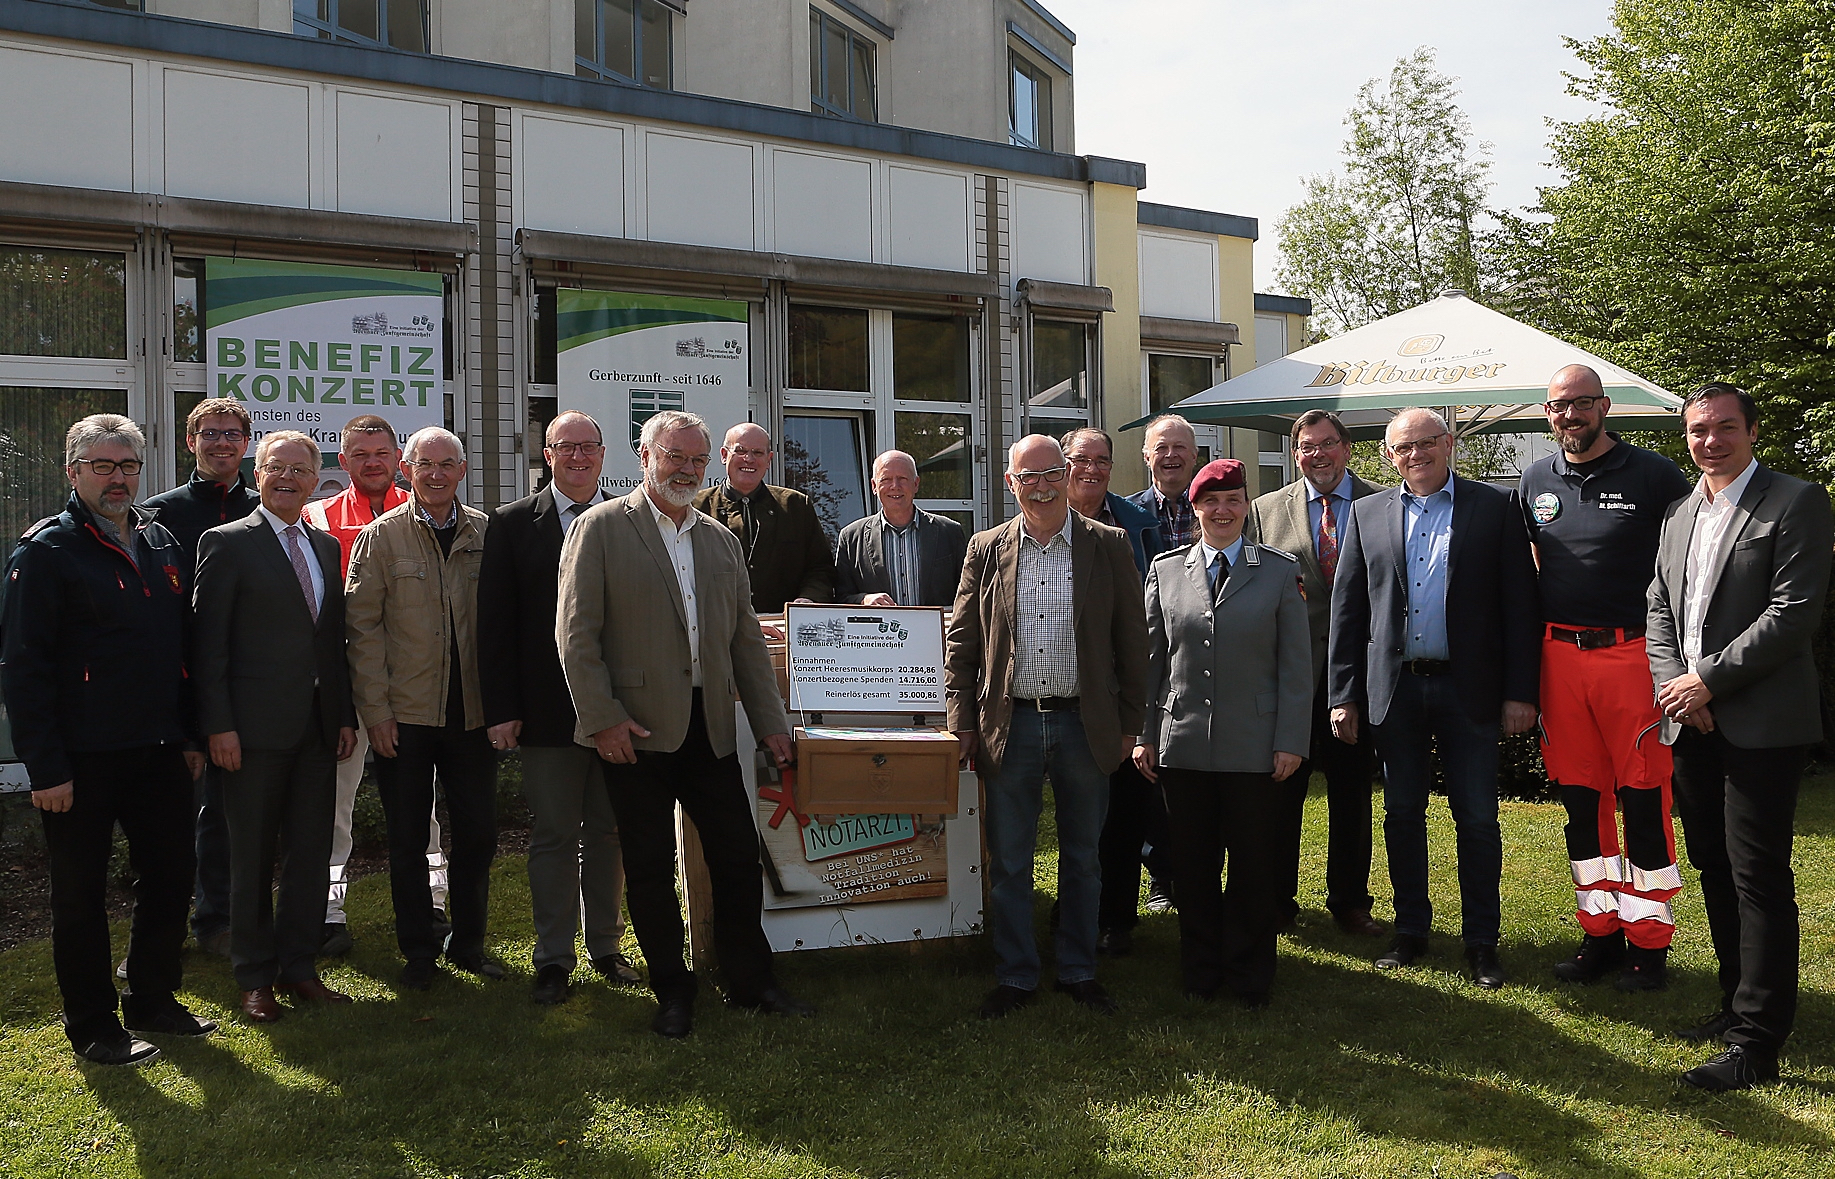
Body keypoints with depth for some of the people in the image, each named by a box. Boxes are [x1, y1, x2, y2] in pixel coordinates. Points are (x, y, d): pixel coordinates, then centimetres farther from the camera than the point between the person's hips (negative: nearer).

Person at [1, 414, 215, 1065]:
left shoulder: (162, 542, 10)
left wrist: (190, 734, 12)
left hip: (159, 749, 6)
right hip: (82, 760, -6)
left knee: (170, 876, 13)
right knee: (81, 894, 7)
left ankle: (153, 1001, 31)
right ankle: (93, 1027, 20)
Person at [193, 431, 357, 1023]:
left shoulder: (326, 546, 13)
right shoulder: (228, 543, -4)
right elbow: (209, 641, -8)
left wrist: (346, 715, 9)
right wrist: (218, 724, -13)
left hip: (318, 728, 5)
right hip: (256, 728, -5)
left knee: (311, 850, 10)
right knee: (253, 857, 5)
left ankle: (298, 968, 22)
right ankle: (255, 979, 17)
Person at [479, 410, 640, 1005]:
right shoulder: (512, 523, 2)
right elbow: (495, 623, -1)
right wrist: (501, 709, -7)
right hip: (548, 710, -2)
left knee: (609, 831, 11)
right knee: (552, 835, 4)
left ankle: (606, 946, 26)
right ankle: (554, 959, 16)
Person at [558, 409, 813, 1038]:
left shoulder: (722, 541, 15)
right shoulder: (600, 528, -2)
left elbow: (746, 638, 16)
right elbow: (576, 633, -6)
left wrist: (770, 720, 10)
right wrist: (602, 718, -12)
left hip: (711, 729, 5)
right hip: (636, 728, -4)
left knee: (740, 857, 7)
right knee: (650, 868, 5)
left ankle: (750, 981, 23)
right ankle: (672, 992, 19)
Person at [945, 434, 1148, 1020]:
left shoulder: (1109, 546, 1)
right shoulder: (986, 549, 4)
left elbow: (1132, 638, 3)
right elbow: (961, 639, 6)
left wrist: (1130, 723, 1)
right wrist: (963, 720, 1)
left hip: (1085, 725, 0)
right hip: (1011, 725, 0)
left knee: (1082, 857, 12)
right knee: (1008, 861, 7)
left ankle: (1078, 971, 26)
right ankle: (1014, 976, 20)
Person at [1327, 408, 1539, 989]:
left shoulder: (1495, 508, 2)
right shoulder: (1367, 514, 8)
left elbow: (1519, 604, -2)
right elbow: (1347, 609, 7)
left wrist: (1520, 692, -7)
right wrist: (1344, 695, 1)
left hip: (1469, 689, -2)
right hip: (1395, 687, 2)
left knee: (1478, 820, 3)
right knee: (1402, 815, 11)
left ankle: (1481, 941, 15)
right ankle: (1410, 930, 24)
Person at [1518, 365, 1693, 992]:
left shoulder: (1652, 474, -3)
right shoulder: (1535, 482, 9)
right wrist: (1535, 641, 12)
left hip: (1632, 652, -4)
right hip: (1560, 654, 4)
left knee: (1644, 799, 0)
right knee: (1580, 798, 10)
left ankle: (1649, 941, 12)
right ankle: (1600, 930, 21)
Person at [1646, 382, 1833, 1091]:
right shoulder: (1679, 514, 15)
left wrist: (1706, 680, -15)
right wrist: (1672, 685, -3)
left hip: (1761, 725, -7)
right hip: (1692, 721, 7)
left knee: (1759, 879, -5)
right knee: (1713, 868, 14)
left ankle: (1757, 1045, 0)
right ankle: (1740, 1002, 29)